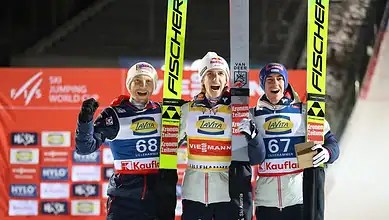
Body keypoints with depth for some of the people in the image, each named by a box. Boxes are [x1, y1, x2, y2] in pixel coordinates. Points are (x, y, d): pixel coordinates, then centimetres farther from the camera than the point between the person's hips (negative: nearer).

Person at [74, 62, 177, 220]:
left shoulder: (163, 112, 8)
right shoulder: (114, 114, -2)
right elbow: (85, 147, -8)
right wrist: (85, 119, -24)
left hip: (162, 195, 3)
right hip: (125, 194, -3)